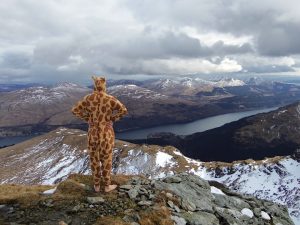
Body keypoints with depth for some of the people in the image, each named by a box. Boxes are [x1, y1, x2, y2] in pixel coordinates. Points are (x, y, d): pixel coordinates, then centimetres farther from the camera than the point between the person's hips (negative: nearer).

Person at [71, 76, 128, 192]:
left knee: (94, 159, 17)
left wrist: (87, 118, 6)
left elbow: (75, 110, -2)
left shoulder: (88, 98, -6)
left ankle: (96, 185, 30)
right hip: (107, 133, -2)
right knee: (106, 160, 13)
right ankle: (107, 186, 26)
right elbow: (123, 110, -19)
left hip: (93, 133, 2)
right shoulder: (110, 99, -13)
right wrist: (113, 118, -5)